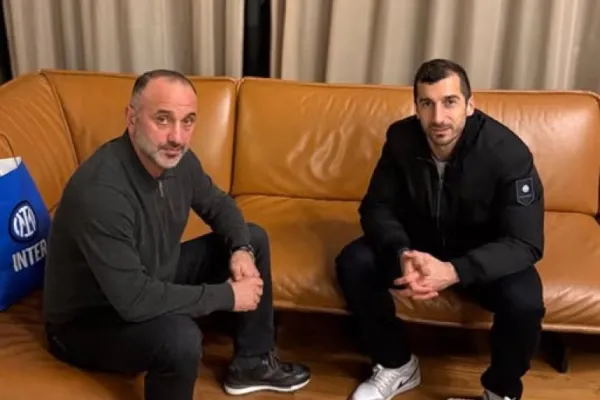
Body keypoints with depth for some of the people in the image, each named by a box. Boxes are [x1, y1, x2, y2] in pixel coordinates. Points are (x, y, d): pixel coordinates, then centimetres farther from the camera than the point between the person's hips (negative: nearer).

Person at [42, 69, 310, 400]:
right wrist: (228, 295, -27)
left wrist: (241, 249, -13)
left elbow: (218, 204, 8)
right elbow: (135, 299, -37)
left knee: (253, 239, 5)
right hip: (89, 319, -8)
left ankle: (252, 362, 17)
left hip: (155, 278, 9)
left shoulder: (176, 159, -11)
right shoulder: (99, 192, -36)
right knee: (181, 336, -38)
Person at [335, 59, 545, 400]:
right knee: (353, 263, -20)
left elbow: (525, 244, -29)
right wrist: (403, 254, -35)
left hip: (483, 257, -2)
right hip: (420, 245, 3)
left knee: (523, 301, -32)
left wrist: (453, 271, -44)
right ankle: (398, 365, 3)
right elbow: (377, 207, -12)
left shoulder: (508, 153, -27)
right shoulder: (401, 138, -17)